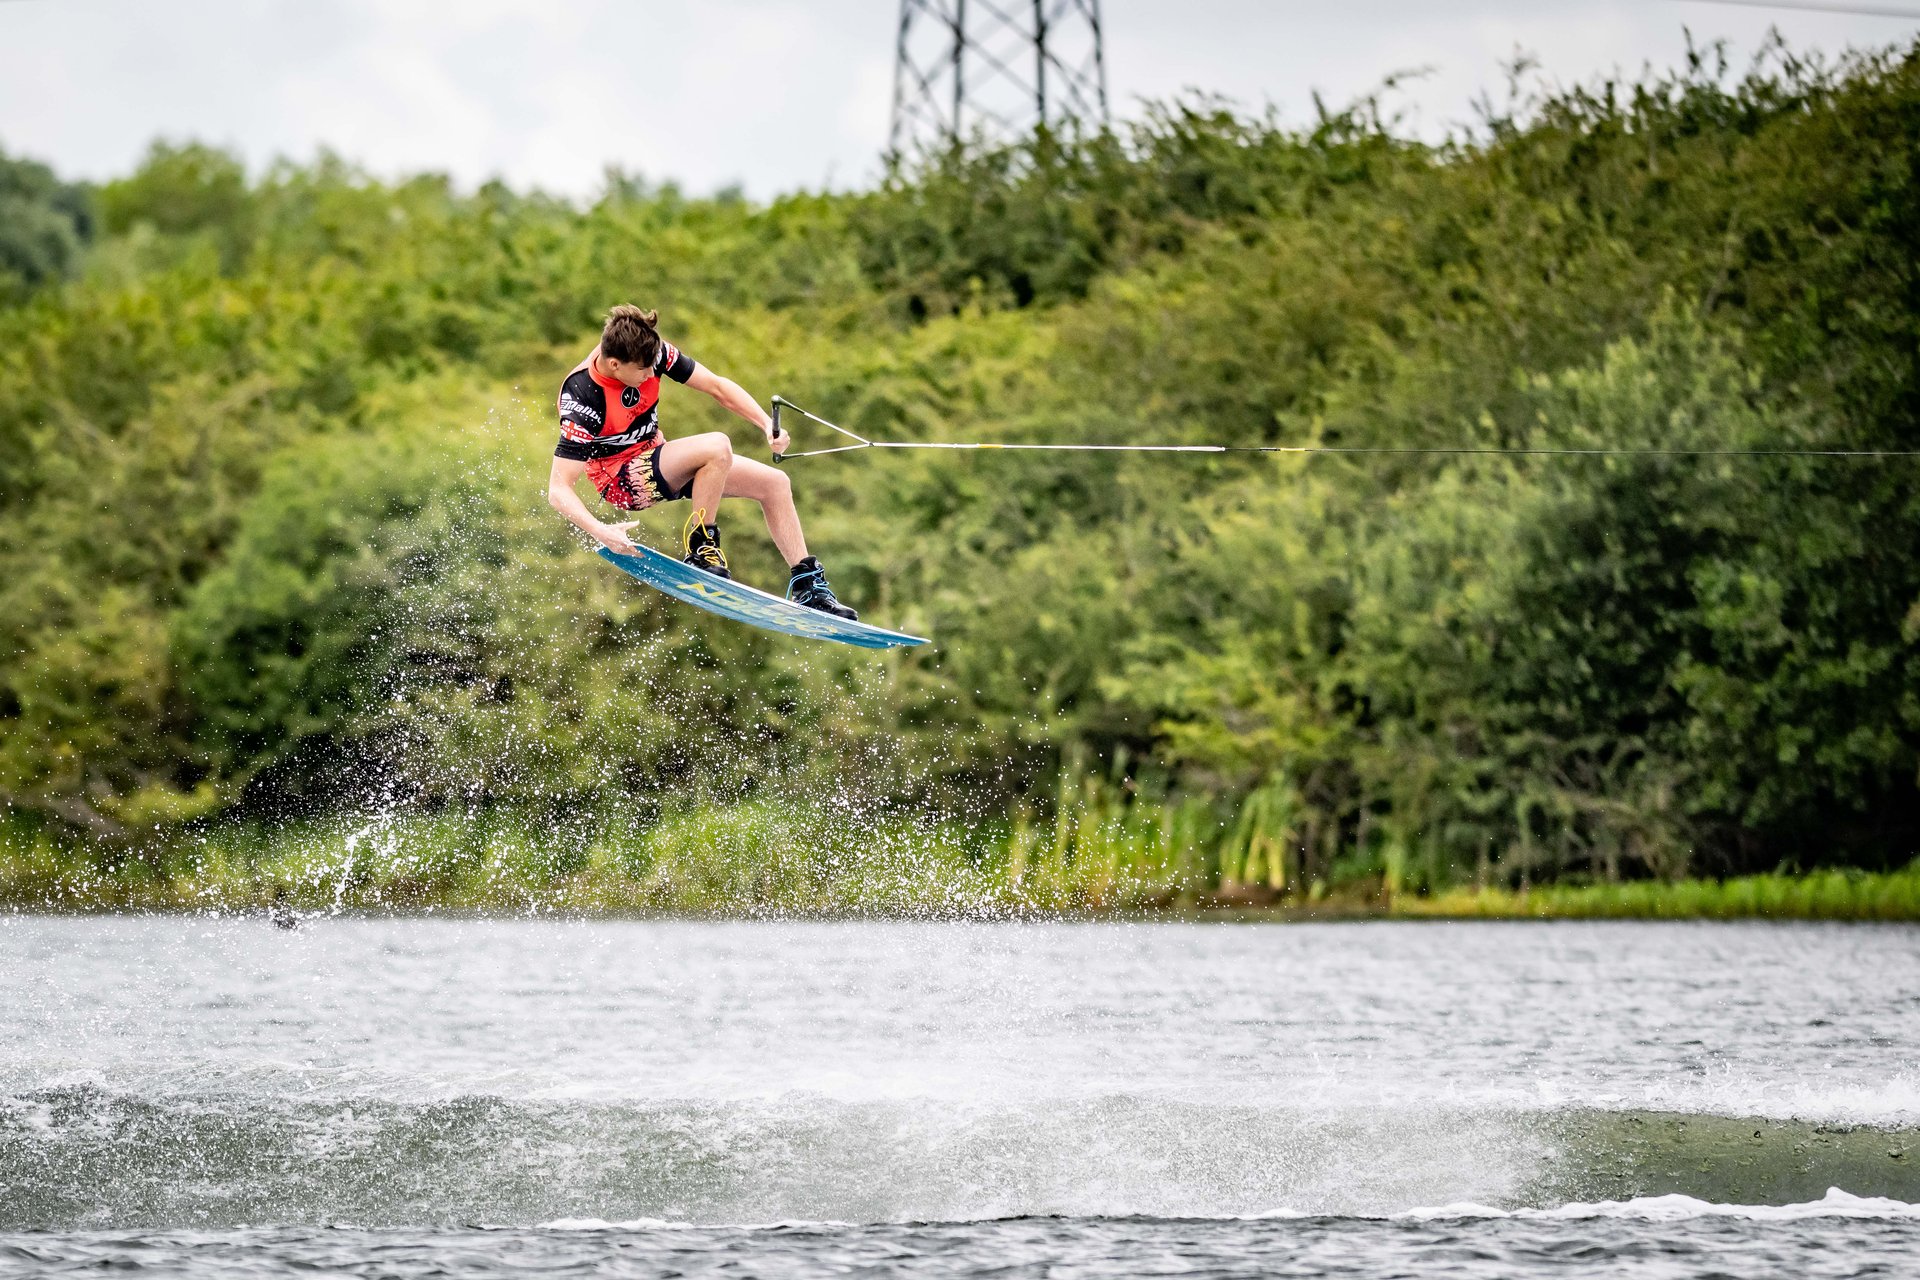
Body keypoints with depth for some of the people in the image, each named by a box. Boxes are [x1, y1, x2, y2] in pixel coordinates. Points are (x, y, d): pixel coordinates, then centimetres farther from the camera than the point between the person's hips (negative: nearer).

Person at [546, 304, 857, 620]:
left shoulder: (651, 352, -15)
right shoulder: (583, 400, -30)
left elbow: (716, 386, -5)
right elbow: (559, 489, -30)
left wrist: (768, 425, -18)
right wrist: (600, 532, -45)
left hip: (655, 458, 8)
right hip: (622, 481, -8)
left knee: (775, 483, 2)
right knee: (717, 446, -32)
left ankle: (807, 584, 10)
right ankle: (700, 550, -17)